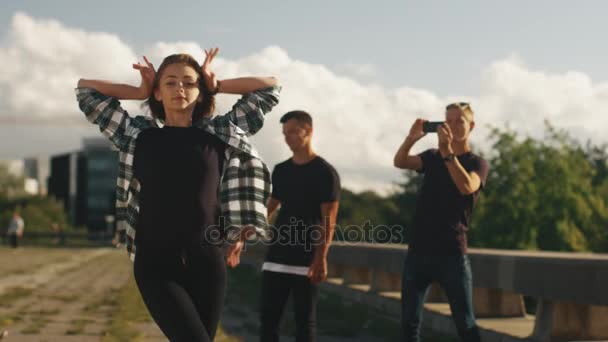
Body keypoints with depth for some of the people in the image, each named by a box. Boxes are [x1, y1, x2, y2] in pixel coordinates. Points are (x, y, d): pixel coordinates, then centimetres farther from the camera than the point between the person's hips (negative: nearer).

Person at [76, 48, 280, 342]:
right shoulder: (138, 135, 8)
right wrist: (140, 91, 13)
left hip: (207, 263, 2)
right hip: (155, 265, -2)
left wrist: (215, 85, 13)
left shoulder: (220, 134, 9)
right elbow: (86, 90, 13)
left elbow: (269, 88, 14)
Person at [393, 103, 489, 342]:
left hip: (451, 253, -4)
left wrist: (447, 151, -27)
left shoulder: (477, 163, 1)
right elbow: (399, 162, -4)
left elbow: (466, 187, -21)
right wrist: (411, 138, -21)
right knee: (409, 321, 5)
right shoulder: (432, 157, 14)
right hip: (418, 250, 4)